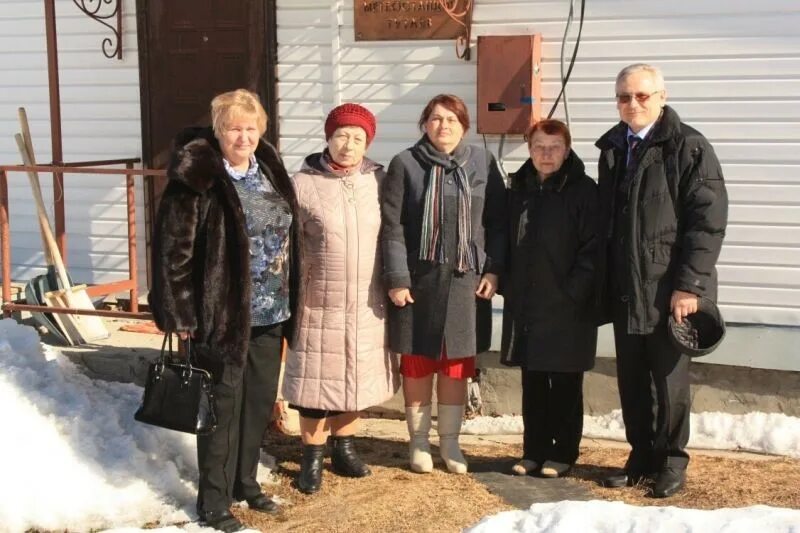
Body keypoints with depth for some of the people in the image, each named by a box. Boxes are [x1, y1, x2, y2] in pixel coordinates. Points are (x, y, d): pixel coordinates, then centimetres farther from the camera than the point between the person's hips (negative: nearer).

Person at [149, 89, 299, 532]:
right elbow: (172, 248, -14)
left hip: (269, 313, 7)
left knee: (260, 400, 15)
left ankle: (244, 481, 33)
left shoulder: (269, 169, 8)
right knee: (223, 404, 3)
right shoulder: (197, 178, -13)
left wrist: (289, 302, 15)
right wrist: (180, 313, -16)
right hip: (222, 313, -6)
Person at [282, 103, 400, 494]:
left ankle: (344, 449, 32)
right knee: (316, 379, 5)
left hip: (367, 304, 3)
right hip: (318, 303, -3)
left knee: (355, 376, 14)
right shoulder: (303, 184, -8)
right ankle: (312, 459, 19)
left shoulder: (379, 181, 0)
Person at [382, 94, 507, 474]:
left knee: (456, 364, 10)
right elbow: (392, 226, -5)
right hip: (418, 280, -2)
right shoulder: (405, 164, -2)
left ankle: (449, 440, 23)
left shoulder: (483, 163, 5)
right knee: (417, 363, 7)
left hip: (466, 280, 2)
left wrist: (493, 270, -1)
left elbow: (498, 222, 6)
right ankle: (418, 441, 21)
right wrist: (397, 279, -10)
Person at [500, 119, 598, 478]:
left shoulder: (583, 190, -6)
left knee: (565, 384, 5)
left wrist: (574, 291, -16)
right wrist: (507, 285, 5)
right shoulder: (519, 188, 10)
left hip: (567, 307, -5)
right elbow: (507, 240, 15)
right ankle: (534, 451, 21)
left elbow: (592, 248, -10)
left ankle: (563, 454, 15)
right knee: (532, 383, 12)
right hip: (524, 305, 5)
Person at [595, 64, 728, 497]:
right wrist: (603, 283, 11)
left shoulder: (689, 147, -7)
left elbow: (708, 222, -12)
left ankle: (672, 461, 19)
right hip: (624, 291, 6)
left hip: (668, 290, -6)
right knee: (631, 380, 12)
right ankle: (641, 456, 25)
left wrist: (689, 285, -17)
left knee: (669, 379, 5)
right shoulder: (612, 149, 12)